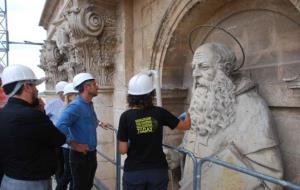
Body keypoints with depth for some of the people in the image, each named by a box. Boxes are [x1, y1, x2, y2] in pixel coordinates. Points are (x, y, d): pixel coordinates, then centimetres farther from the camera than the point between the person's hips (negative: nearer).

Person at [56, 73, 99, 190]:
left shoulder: (89, 105, 9)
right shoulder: (76, 105, -20)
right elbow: (61, 126, -33)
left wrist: (96, 123, 6)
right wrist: (74, 145, -24)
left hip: (91, 154, 8)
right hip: (81, 155, -8)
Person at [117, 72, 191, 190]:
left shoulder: (126, 117, -13)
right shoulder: (159, 113, -9)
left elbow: (123, 150, -11)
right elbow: (186, 126, 3)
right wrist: (188, 116, 25)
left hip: (134, 171, -1)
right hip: (158, 170, 2)